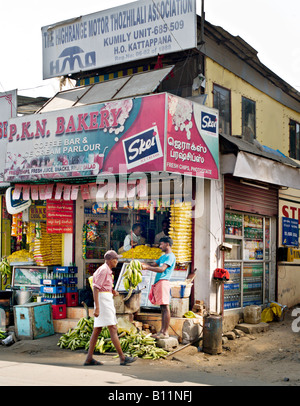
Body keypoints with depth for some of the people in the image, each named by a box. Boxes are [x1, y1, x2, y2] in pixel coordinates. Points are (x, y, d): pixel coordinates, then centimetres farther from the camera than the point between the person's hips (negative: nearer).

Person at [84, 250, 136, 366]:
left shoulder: (107, 270, 19)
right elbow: (95, 288, -18)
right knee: (113, 329, -10)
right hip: (103, 300, -10)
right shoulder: (103, 270, -11)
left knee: (97, 330, 7)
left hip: (106, 299, 10)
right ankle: (122, 357, -9)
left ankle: (89, 358, 8)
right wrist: (97, 308, -23)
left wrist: (113, 291, 7)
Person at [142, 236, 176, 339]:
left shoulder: (170, 256, -8)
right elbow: (153, 265, 26)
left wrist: (147, 268, -20)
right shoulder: (163, 256, 23)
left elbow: (162, 269, -19)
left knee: (165, 307, -8)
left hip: (163, 282, -9)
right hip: (158, 282, 9)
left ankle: (165, 332, -8)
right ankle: (162, 330, 12)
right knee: (162, 308, 10)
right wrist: (142, 264, 10)